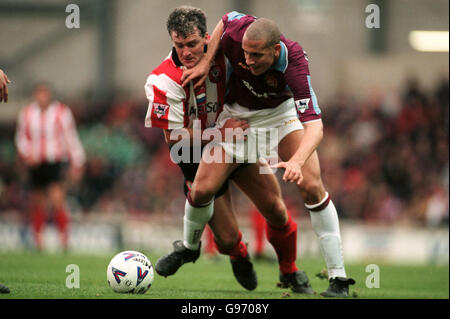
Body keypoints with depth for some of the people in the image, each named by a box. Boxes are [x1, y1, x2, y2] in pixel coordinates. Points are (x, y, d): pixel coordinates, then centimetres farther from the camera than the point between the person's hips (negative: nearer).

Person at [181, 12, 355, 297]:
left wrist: (297, 161, -64)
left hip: (281, 109, -2)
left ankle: (338, 277, -10)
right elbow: (226, 19, -5)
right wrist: (206, 62, -14)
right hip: (236, 112, 2)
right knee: (202, 190, -7)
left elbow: (315, 125, -47)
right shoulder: (238, 32, -32)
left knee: (312, 186, -18)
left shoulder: (294, 65, -40)